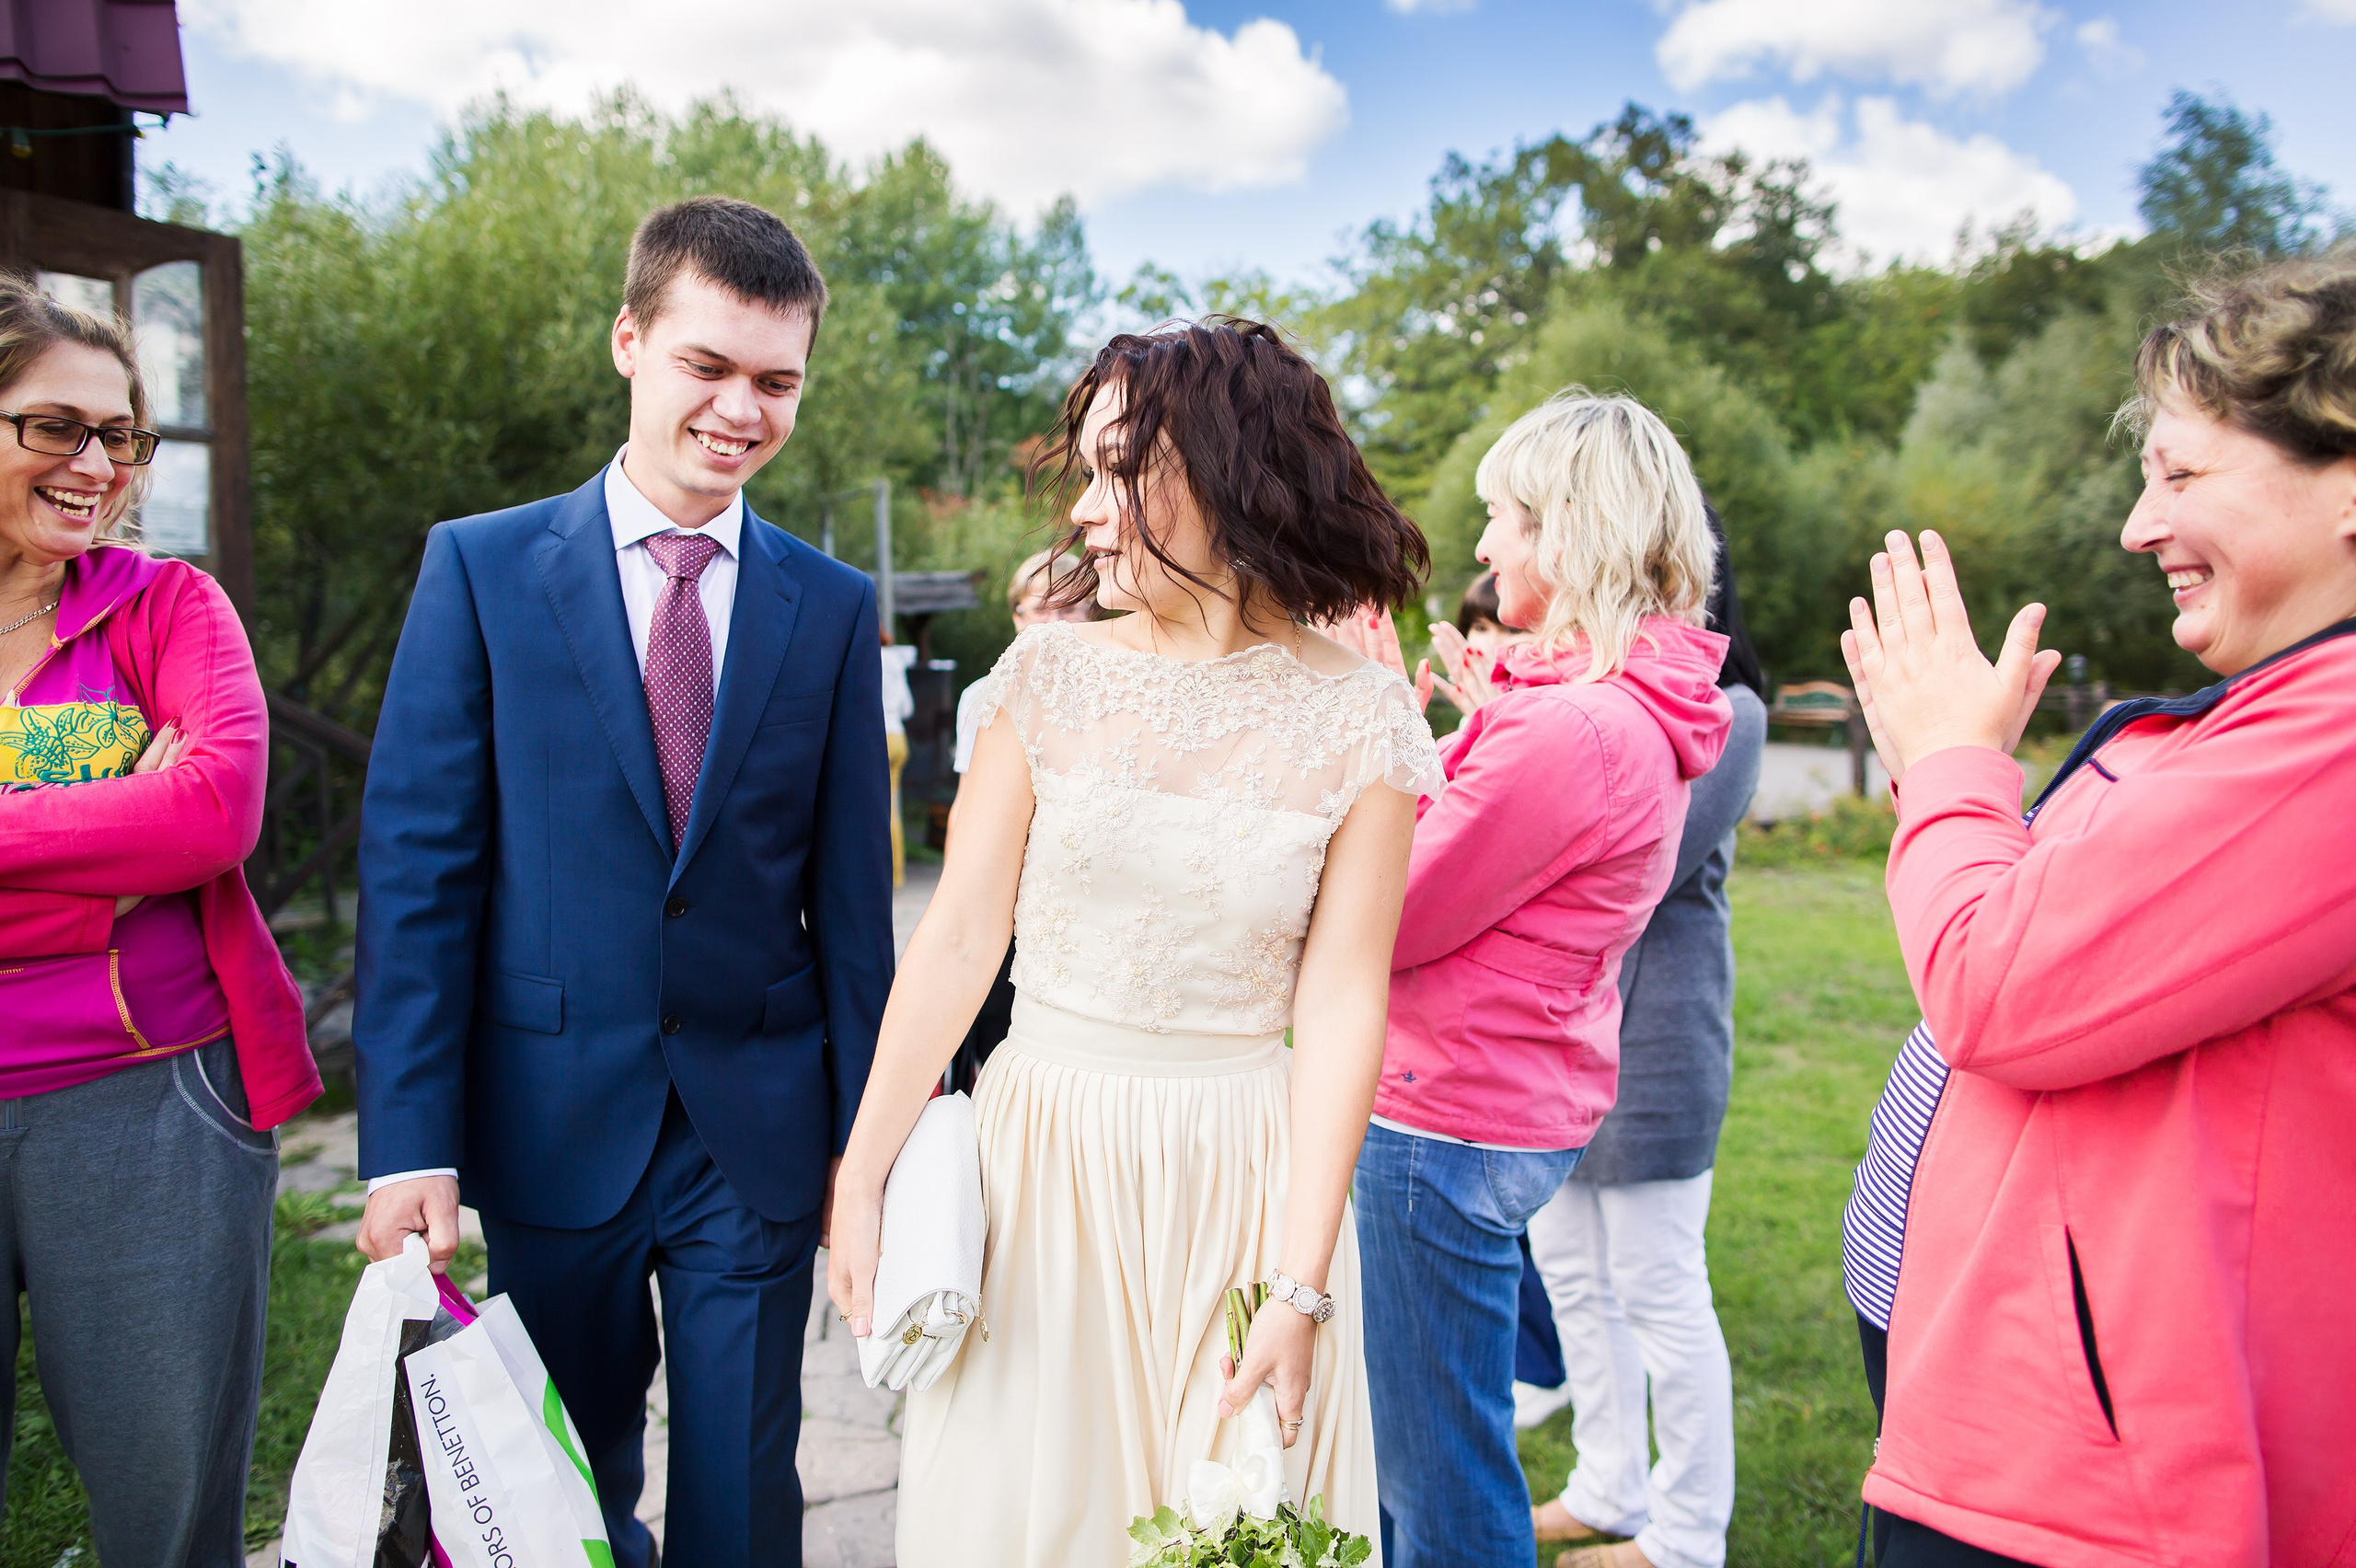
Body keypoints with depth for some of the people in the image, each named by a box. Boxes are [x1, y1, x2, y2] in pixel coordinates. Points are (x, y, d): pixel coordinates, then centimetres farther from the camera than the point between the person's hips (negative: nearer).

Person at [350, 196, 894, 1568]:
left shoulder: (833, 607, 2)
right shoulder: (481, 569, -2)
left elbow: (851, 891, 2)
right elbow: (417, 866, -5)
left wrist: (863, 1137, 3)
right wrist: (408, 1141, -9)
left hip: (759, 1131, 1)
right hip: (553, 1124, 0)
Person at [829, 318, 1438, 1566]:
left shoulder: (1360, 719, -6)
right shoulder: (1048, 678, -3)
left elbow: (1340, 1002, -7)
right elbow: (958, 937, -3)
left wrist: (1299, 1285, -10)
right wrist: (858, 1178, -5)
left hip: (1242, 1179, -1)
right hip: (1041, 1165, 1)